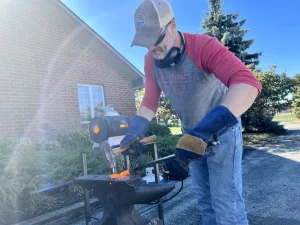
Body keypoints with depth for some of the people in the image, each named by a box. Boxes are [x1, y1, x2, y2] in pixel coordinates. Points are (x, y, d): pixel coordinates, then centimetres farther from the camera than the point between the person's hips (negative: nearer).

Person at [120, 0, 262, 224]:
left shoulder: (203, 46, -27)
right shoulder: (151, 60, -8)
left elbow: (248, 83, -40)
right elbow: (150, 101, 0)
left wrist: (204, 130, -50)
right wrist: (135, 132, -15)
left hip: (222, 132, -5)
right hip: (191, 135, 6)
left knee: (226, 206, -1)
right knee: (205, 202, 19)